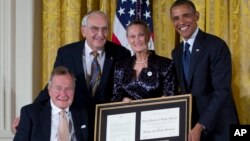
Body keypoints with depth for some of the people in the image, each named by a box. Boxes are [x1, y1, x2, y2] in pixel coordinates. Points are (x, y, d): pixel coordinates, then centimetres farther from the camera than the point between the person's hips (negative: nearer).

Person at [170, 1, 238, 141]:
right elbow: (185, 91, 13)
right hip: (190, 124, 6)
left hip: (218, 127, -6)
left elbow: (222, 91, -20)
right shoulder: (177, 53, 10)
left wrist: (200, 126, -27)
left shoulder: (216, 45, -13)